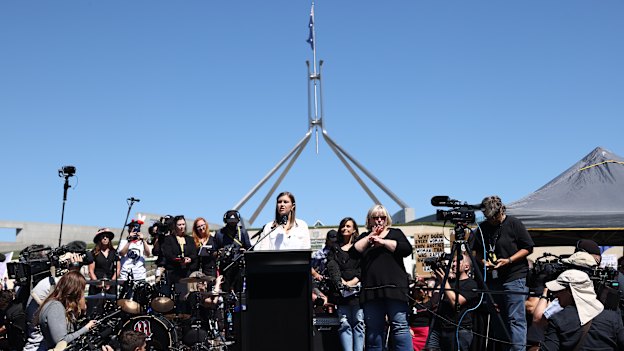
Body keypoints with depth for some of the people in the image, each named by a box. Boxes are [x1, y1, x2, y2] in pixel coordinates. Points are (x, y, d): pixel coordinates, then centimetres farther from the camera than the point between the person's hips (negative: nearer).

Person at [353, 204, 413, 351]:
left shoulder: (396, 233, 15)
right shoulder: (364, 237, 21)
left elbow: (407, 249, -4)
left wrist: (382, 241, -5)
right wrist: (370, 237, 0)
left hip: (394, 287, -2)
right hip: (371, 289, 3)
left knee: (400, 326, -9)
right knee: (373, 329, 2)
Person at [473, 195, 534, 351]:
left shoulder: (514, 224, -3)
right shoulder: (482, 227, 9)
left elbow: (528, 248, -2)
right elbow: (478, 252, 17)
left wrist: (509, 260, -13)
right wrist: (484, 261, -4)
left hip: (514, 278, -5)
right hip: (492, 279, 5)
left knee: (515, 319, -8)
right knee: (500, 319, 10)